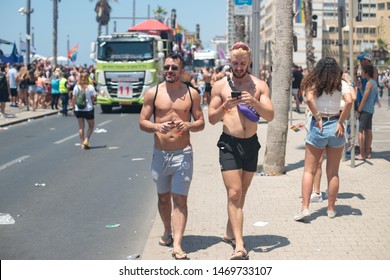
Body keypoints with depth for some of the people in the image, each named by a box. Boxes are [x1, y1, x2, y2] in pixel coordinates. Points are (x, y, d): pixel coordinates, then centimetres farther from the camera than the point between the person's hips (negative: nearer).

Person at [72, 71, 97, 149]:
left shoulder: (76, 87, -3)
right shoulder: (90, 87, -10)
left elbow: (73, 98, -3)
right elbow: (93, 98, -8)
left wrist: (73, 107, 9)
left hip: (78, 110, 2)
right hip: (88, 109, -2)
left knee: (81, 127, 10)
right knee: (91, 126, 13)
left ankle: (82, 143, 11)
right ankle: (86, 140, -3)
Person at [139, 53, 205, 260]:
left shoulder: (191, 94, 3)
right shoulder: (153, 93, 2)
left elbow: (201, 122, 6)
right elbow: (142, 122, 2)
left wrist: (188, 126, -16)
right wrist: (157, 127, -19)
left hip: (183, 154, -2)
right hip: (160, 153, 2)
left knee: (180, 199, -8)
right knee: (163, 197, 16)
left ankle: (177, 245, -10)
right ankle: (167, 231, 38)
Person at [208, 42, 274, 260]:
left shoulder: (260, 85, 3)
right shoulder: (220, 85, 1)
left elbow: (270, 116, -6)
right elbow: (212, 118, 2)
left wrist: (254, 102, -23)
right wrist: (225, 106, -18)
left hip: (251, 144, 3)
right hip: (229, 144, -3)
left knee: (241, 193, 14)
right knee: (234, 194, -11)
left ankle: (230, 233, 33)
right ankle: (239, 246, -15)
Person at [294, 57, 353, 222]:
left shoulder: (314, 83, -1)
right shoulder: (341, 84, 1)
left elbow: (309, 98, -20)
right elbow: (349, 101, -16)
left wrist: (318, 118, -11)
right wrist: (341, 122, -9)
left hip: (318, 127, -1)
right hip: (335, 127, 1)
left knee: (309, 171, 4)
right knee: (333, 173, 11)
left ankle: (305, 208, -5)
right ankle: (331, 209, 18)